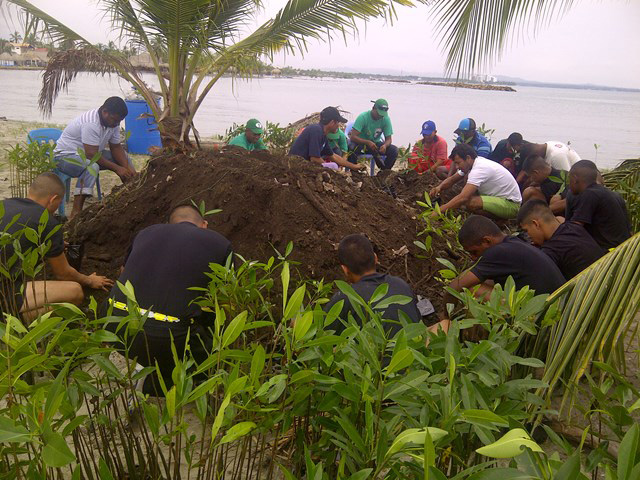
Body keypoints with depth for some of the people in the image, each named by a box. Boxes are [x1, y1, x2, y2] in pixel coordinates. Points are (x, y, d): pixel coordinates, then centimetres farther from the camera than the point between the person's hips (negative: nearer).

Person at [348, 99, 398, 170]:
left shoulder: (386, 119, -10)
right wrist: (368, 142, -41)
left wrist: (385, 145, -31)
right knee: (352, 147, -37)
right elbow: (353, 137, -27)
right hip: (361, 142, -3)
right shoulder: (363, 117, -20)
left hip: (376, 143, 4)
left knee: (394, 150, -20)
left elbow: (388, 139, -6)